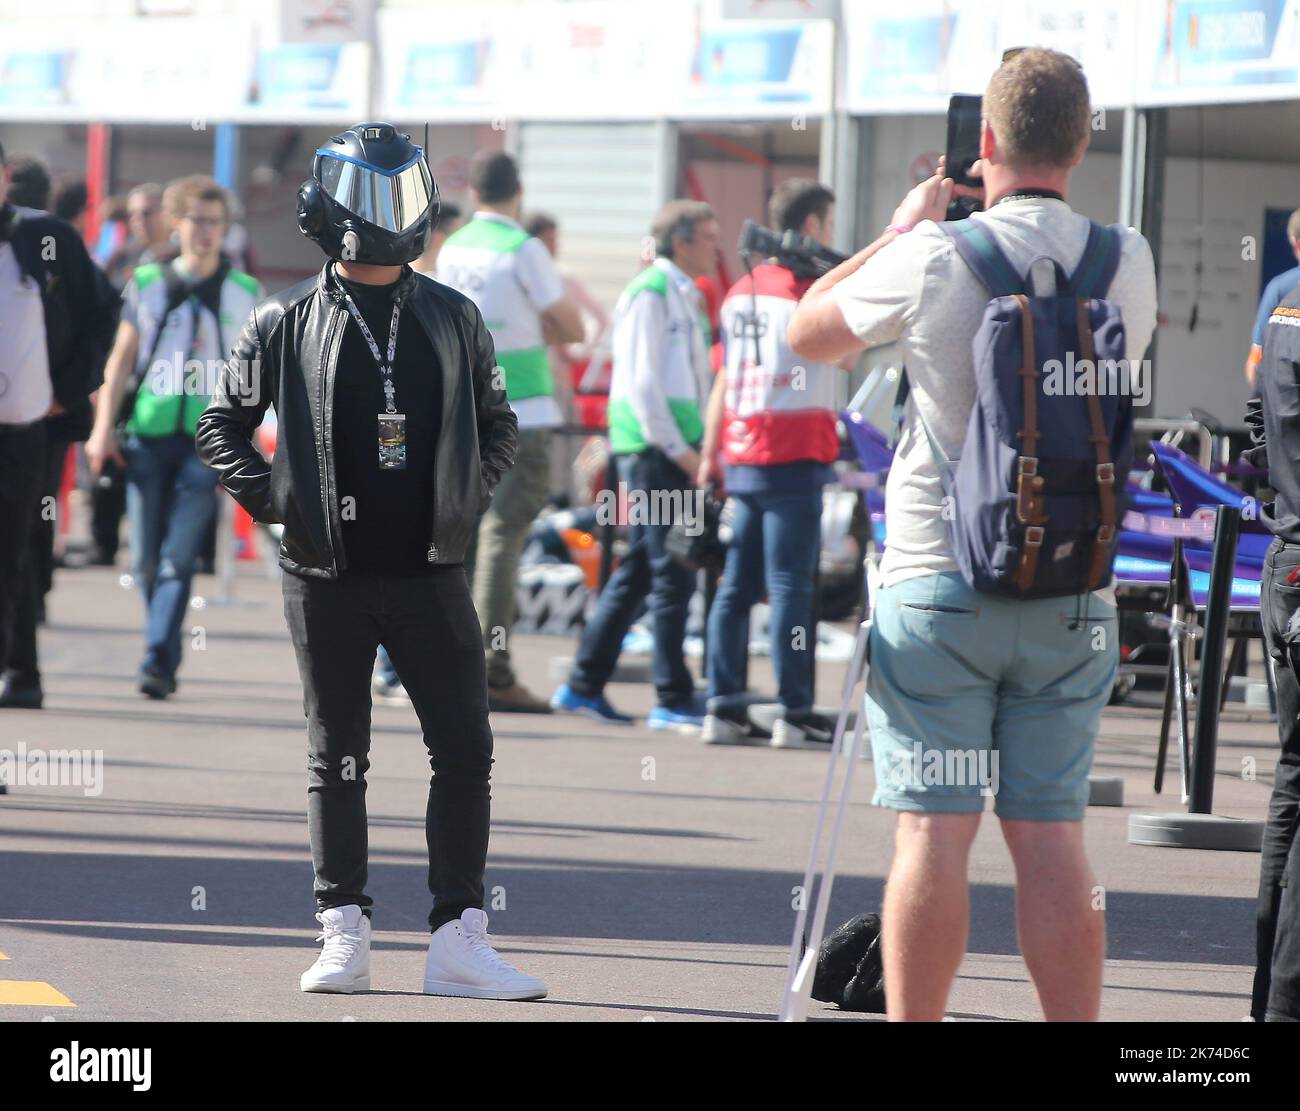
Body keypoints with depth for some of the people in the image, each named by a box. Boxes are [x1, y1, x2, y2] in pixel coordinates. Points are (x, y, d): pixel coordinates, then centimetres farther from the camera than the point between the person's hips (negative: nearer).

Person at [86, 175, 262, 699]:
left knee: (179, 557, -13)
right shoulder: (147, 283, 9)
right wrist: (104, 428, 5)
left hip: (208, 441, -2)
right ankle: (165, 657, 18)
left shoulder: (245, 293, 7)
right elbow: (121, 358, 12)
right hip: (148, 435, 2)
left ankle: (158, 662, -17)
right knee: (146, 560, 2)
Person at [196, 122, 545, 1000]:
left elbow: (498, 426, 19)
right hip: (329, 575, -2)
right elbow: (224, 425, 9)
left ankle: (460, 938, 1)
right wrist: (273, 501, -1)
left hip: (431, 571, 2)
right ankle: (344, 936, 10)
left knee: (466, 751, -3)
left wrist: (469, 497, 5)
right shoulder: (289, 324, 2)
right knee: (338, 760, 4)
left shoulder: (454, 319, 9)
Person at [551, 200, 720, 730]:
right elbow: (642, 382, -15)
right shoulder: (650, 293, -10)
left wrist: (697, 448, 16)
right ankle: (673, 699, -5)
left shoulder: (685, 296, 19)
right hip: (653, 447, -9)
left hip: (675, 448, 9)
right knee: (672, 573, -8)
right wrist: (678, 449, -17)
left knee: (638, 570, 11)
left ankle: (584, 685, 15)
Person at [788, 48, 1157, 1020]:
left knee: (934, 831, -2)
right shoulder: (1127, 263, 1)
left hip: (939, 583, -3)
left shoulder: (935, 257, -9)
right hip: (1073, 592, 3)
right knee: (1052, 835, 6)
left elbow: (809, 333, 7)